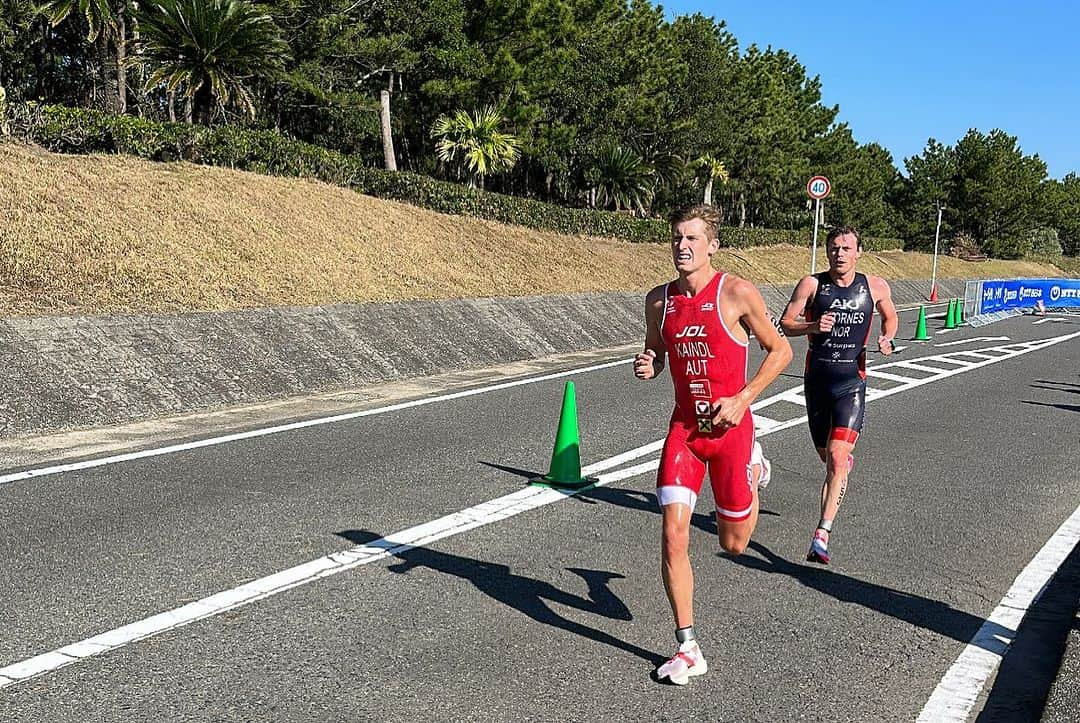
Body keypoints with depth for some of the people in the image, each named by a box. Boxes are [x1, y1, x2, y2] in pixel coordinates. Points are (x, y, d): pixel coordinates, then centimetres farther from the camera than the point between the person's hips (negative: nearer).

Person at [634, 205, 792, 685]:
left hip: (730, 428, -3)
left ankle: (753, 466, 43)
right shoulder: (658, 300, 2)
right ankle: (687, 649, 4)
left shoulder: (736, 293, -11)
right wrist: (646, 367, -8)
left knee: (733, 543, 10)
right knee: (673, 535, -9)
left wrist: (742, 400, -13)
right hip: (683, 428, 3)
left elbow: (780, 350, -3)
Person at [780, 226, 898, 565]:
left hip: (852, 380, -2)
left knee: (836, 457, -16)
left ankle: (822, 535, -17)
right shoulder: (812, 284, -3)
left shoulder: (875, 287, 1)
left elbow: (890, 316, 20)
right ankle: (847, 461, 56)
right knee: (826, 454, 17)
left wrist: (886, 339, -1)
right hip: (816, 377, 2)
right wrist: (812, 326, -22)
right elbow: (785, 323, -2)